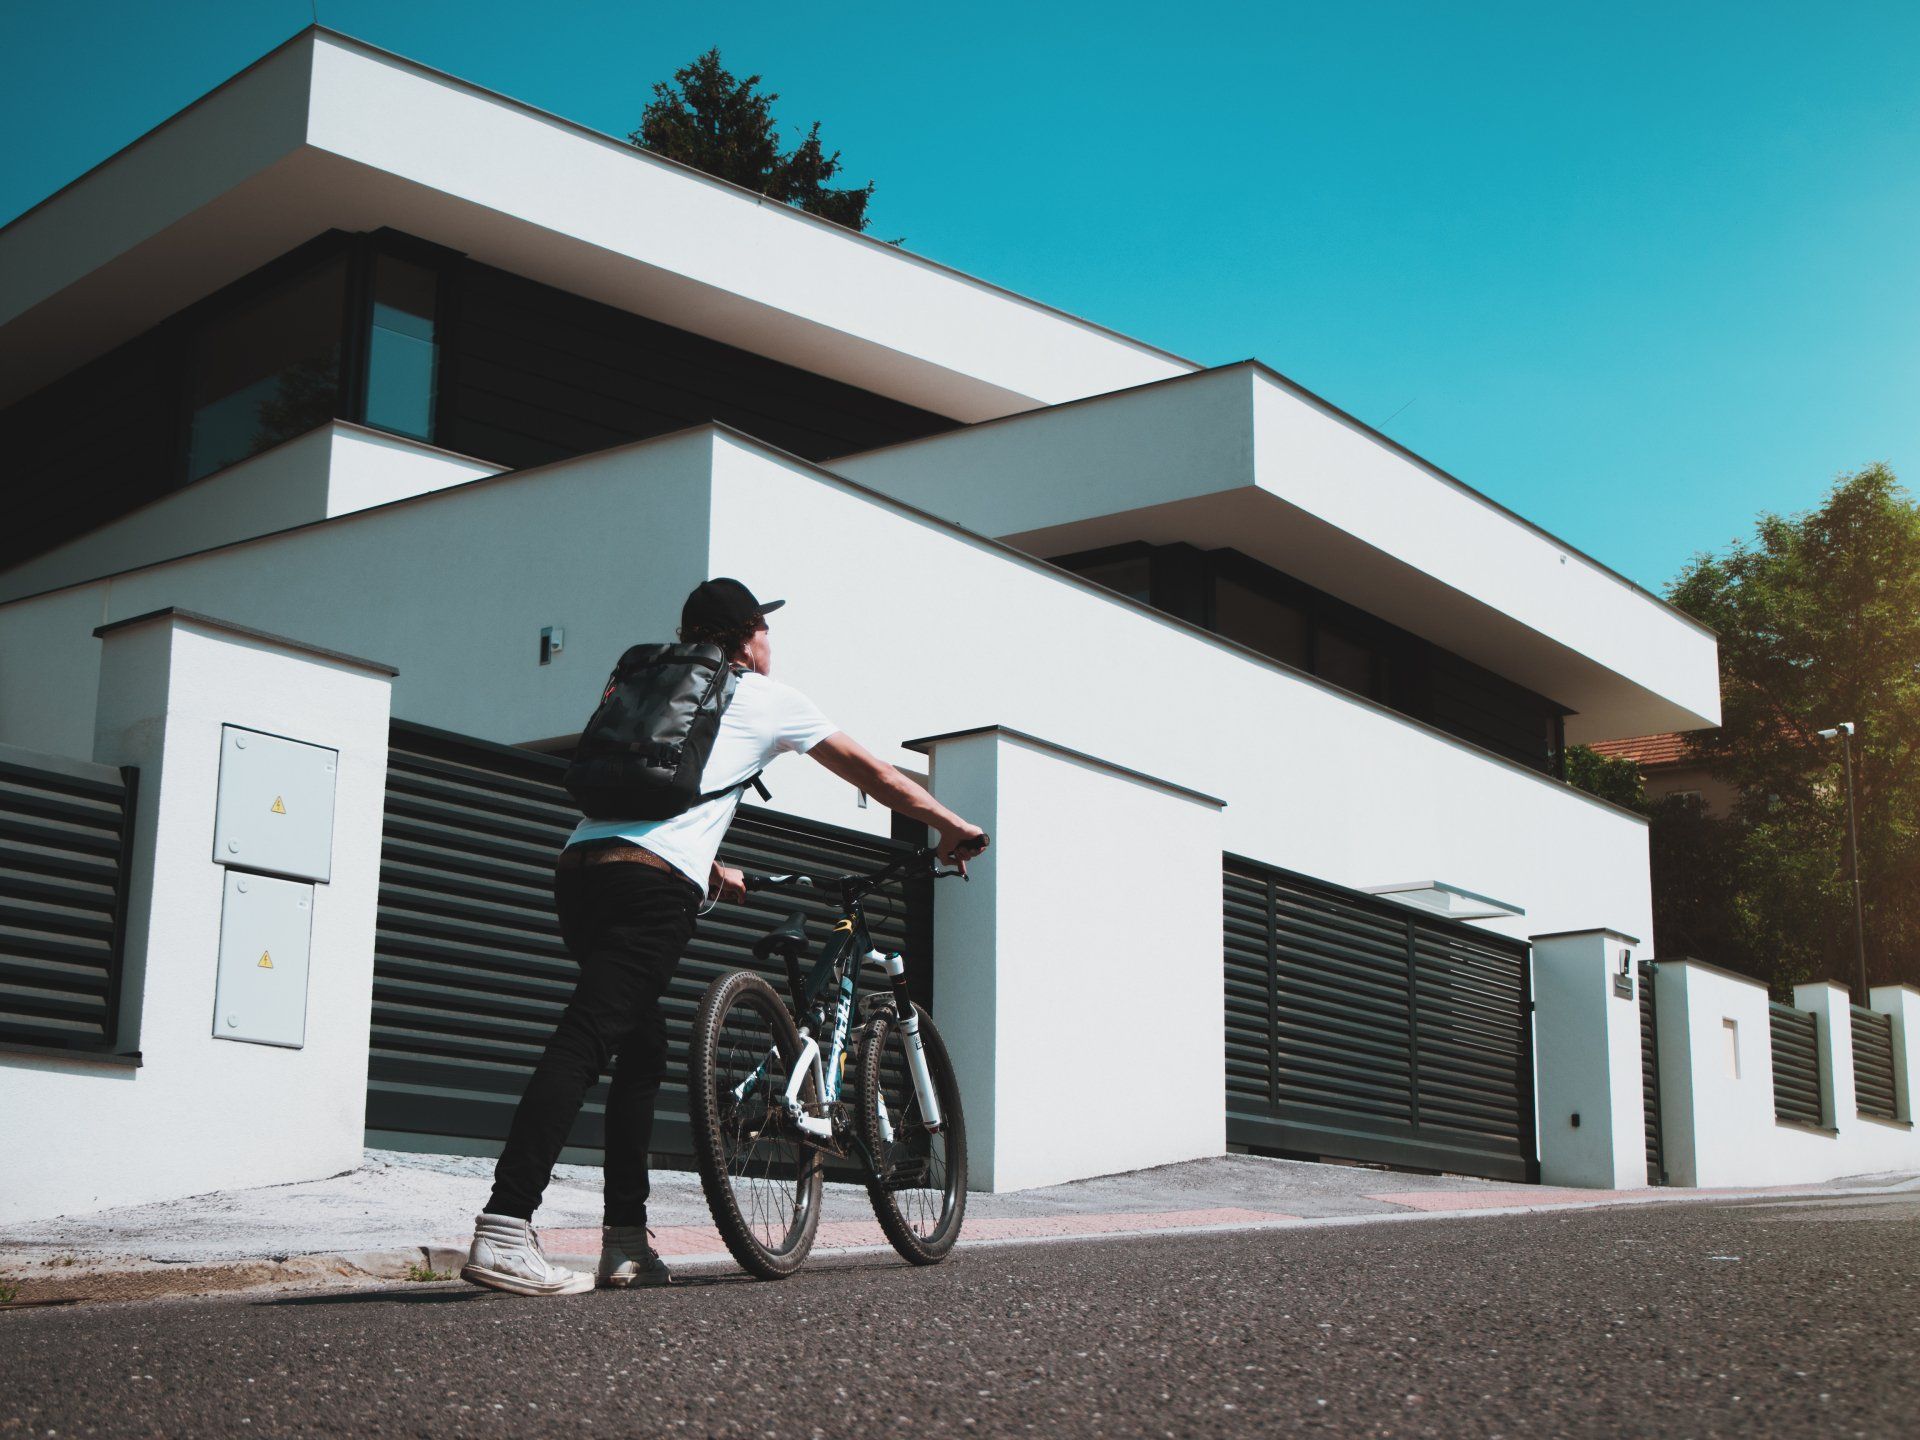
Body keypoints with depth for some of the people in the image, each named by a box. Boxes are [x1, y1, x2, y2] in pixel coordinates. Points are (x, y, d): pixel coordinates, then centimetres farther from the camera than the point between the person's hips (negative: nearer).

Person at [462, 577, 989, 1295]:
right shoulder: (763, 696, 15)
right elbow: (870, 772, 24)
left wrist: (713, 871, 59)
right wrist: (951, 827, 36)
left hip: (580, 863, 7)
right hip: (653, 883, -7)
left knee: (642, 1052, 16)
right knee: (585, 1041, -16)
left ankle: (626, 1244, 13)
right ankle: (503, 1231, -26)